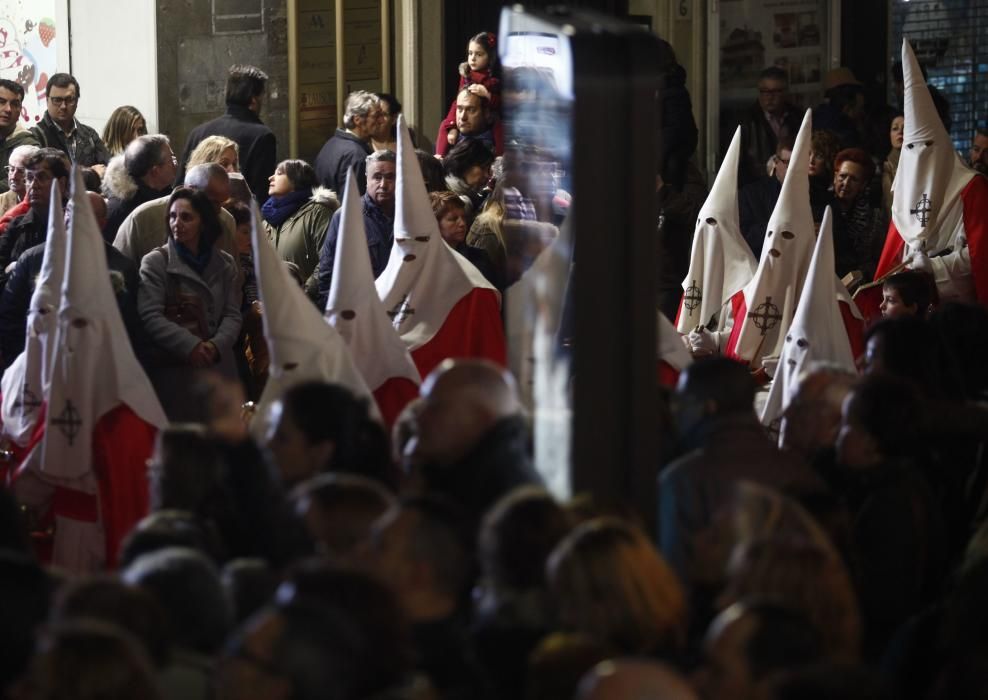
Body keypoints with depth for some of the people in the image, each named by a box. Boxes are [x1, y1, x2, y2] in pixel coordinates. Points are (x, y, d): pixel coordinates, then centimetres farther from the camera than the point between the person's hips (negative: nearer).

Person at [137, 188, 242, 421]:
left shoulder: (224, 264, 14)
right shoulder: (155, 262, 1)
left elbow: (232, 315, 7)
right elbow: (150, 316, -9)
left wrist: (216, 345, -13)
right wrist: (190, 346, -18)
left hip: (218, 367, 3)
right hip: (173, 369, -3)